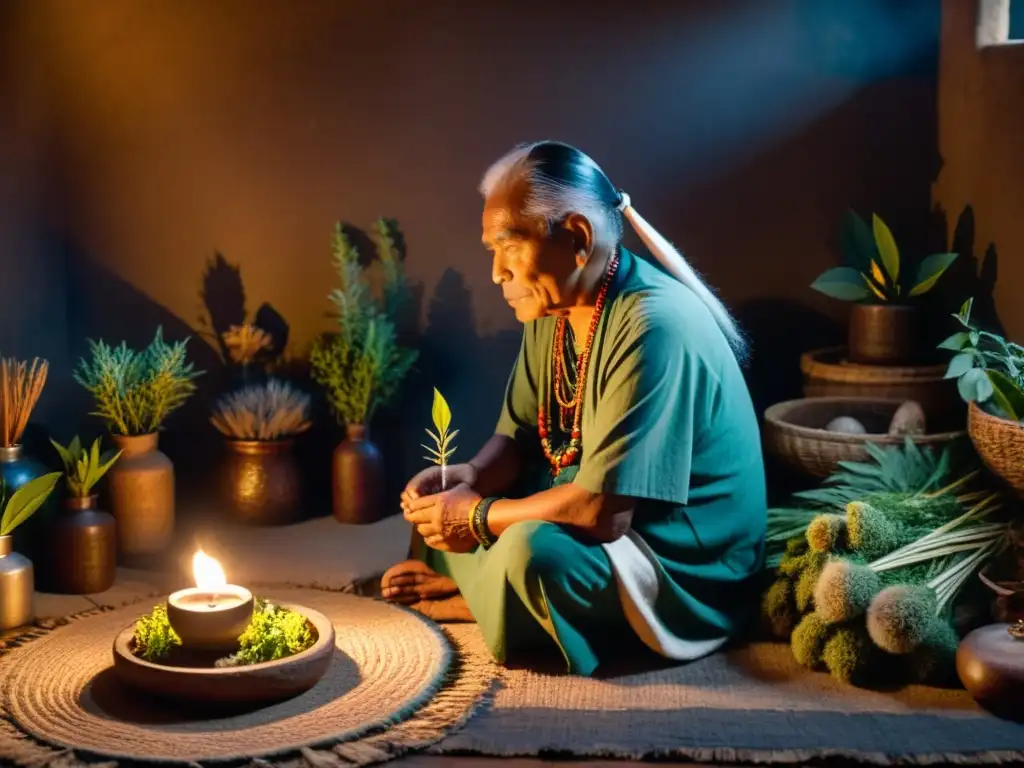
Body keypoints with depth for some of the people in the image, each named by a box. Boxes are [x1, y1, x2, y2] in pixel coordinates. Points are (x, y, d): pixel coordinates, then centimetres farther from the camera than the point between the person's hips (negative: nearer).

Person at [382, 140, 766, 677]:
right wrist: (469, 477, -13)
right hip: (601, 521, 8)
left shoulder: (653, 327, -29)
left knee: (535, 550, -33)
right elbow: (518, 437, 8)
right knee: (434, 496, 12)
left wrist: (480, 516, -19)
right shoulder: (553, 308, -1)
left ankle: (473, 598, -4)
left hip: (688, 568, -8)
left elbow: (603, 511, -32)